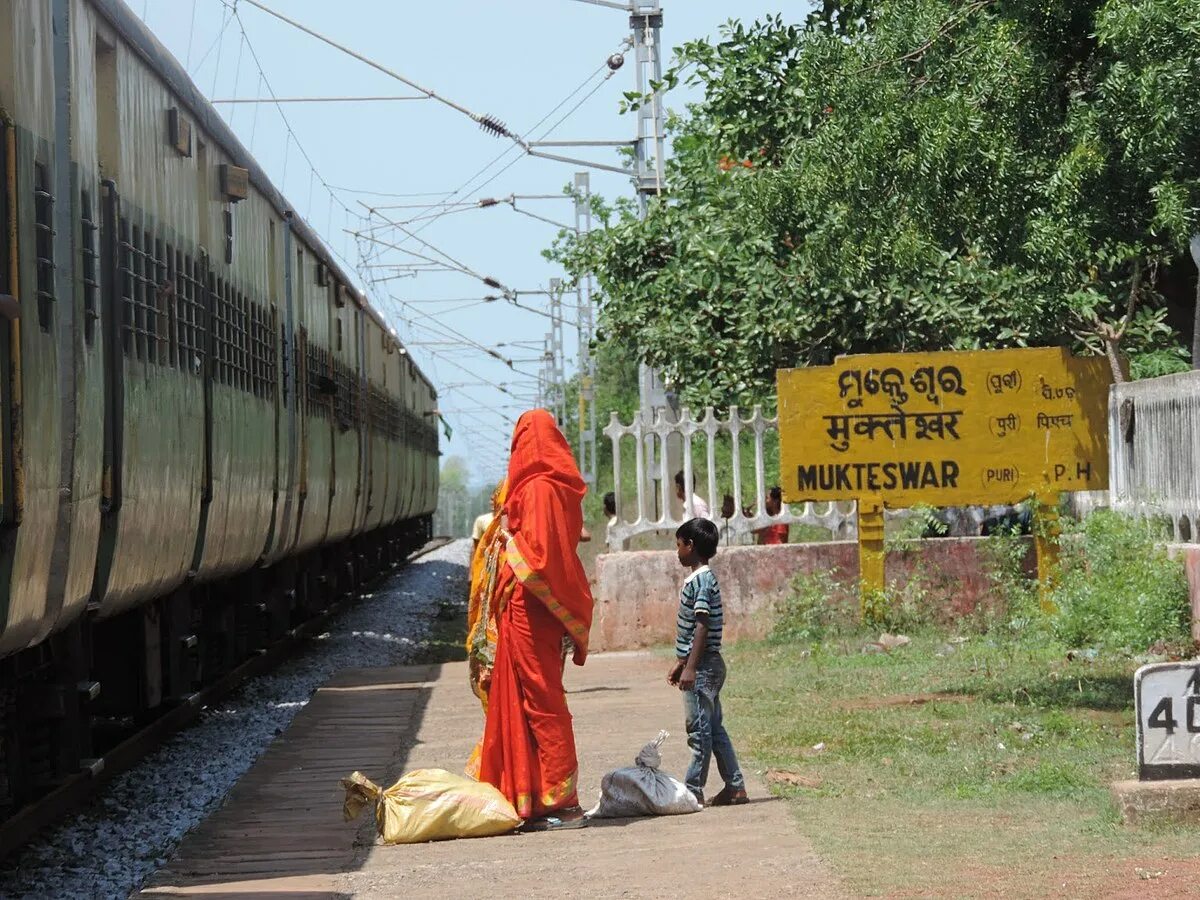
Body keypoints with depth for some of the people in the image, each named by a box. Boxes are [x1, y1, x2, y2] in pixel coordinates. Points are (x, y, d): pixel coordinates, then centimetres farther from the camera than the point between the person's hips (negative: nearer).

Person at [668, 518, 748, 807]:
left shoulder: (701, 580, -14)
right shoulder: (698, 579, 16)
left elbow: (702, 625, -20)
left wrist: (690, 667, -23)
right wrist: (681, 662, 25)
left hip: (702, 666, -10)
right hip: (704, 666, 10)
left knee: (699, 727, -5)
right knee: (714, 729, 11)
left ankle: (693, 790, -2)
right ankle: (735, 787, 13)